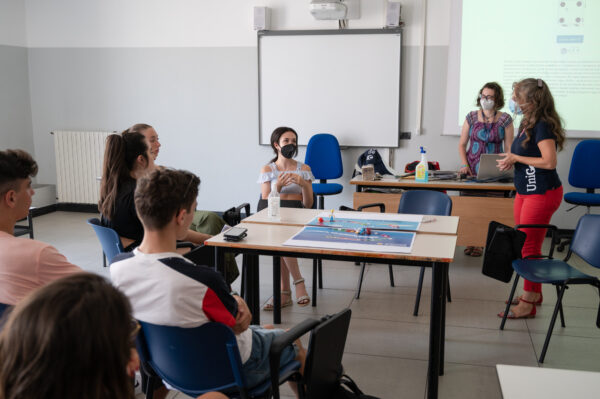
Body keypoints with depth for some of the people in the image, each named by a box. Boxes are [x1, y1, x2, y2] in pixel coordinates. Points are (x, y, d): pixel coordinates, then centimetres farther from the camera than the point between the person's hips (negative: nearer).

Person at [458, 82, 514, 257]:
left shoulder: (505, 120, 2)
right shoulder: (471, 117, 7)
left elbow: (509, 148, 2)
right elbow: (462, 144, 9)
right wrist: (465, 165, -4)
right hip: (472, 171, 2)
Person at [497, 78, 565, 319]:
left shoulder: (543, 126, -17)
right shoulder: (527, 123, 11)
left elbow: (549, 161, -25)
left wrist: (516, 158, -16)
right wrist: (512, 159, 3)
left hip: (542, 193, -10)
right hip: (526, 190, 10)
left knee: (529, 246, -3)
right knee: (523, 243, 15)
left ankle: (528, 304, 7)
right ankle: (533, 294, 29)